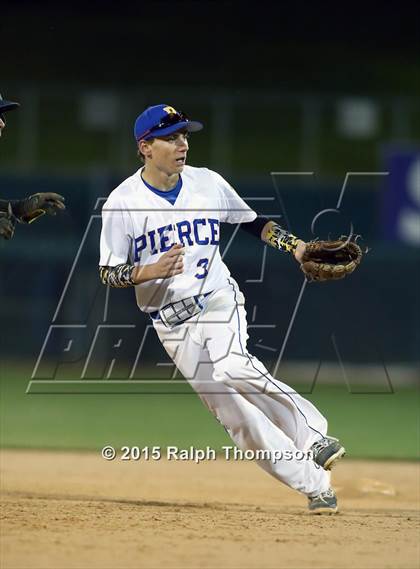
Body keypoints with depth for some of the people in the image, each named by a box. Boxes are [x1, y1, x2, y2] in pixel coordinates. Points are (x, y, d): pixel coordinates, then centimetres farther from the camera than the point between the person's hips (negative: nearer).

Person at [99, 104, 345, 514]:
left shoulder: (208, 184, 1)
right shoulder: (122, 203, -6)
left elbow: (252, 222, 15)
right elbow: (108, 274, -3)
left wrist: (294, 245, -1)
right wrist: (149, 271, -23)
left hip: (218, 301, 0)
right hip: (172, 324, 0)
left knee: (231, 368, -31)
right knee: (232, 412, -6)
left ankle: (313, 434, -20)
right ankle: (315, 485, -3)